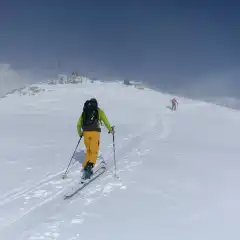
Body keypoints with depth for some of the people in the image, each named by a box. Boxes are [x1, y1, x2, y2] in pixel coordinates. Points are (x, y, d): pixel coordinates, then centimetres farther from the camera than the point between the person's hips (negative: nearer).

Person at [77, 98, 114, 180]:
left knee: (88, 151, 17)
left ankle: (85, 167, 9)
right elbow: (105, 121, 7)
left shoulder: (84, 111, 19)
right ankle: (90, 166, -23)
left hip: (86, 132, 3)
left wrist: (80, 133, 33)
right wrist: (110, 129, 21)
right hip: (95, 132, -3)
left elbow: (78, 124, 18)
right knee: (94, 151, -2)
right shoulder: (99, 111, 11)